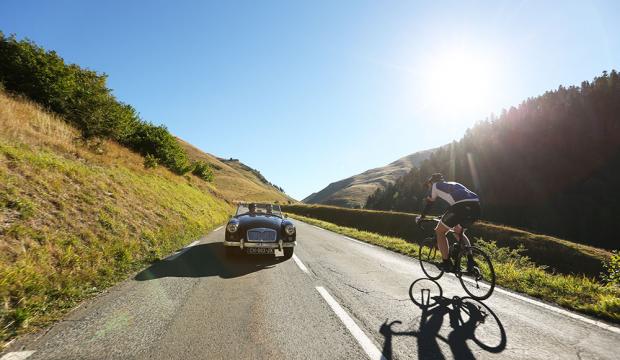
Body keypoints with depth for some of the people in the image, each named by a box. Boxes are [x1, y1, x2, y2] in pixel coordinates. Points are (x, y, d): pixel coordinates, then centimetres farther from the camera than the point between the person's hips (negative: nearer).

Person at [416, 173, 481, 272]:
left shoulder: (435, 186, 20)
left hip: (462, 206, -7)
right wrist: (445, 217, 59)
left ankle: (447, 264, 12)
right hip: (476, 206, 7)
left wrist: (421, 217, 41)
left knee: (440, 231, 12)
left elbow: (429, 204, 27)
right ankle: (470, 262, 22)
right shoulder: (453, 184, 38)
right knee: (458, 231, 31)